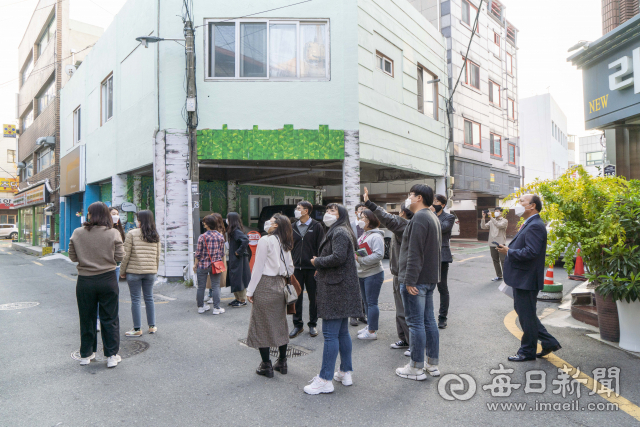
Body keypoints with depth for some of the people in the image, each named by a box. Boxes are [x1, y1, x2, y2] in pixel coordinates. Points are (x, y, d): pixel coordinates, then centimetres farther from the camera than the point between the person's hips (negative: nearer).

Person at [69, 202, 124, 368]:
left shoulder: (77, 233, -5)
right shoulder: (113, 233, -10)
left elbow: (72, 257, 3)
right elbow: (119, 257, -6)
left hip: (85, 281, 2)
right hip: (108, 280, -1)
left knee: (87, 318, 16)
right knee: (109, 319, 9)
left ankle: (86, 354, 29)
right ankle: (112, 356, 14)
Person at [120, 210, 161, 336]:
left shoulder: (132, 234, -8)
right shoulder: (156, 236, 6)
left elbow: (126, 255, -8)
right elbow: (158, 256, 9)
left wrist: (122, 271, 2)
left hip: (134, 271, -4)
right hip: (150, 272, 4)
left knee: (135, 299, 4)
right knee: (149, 298, 13)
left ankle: (137, 329, 11)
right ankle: (152, 326, 20)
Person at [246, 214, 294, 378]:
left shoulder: (265, 240, -12)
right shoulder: (285, 244, 8)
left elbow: (258, 267, -12)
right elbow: (290, 269, 12)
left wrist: (250, 290, -7)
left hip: (265, 285, -7)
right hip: (279, 285, 7)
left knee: (262, 325, 4)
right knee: (280, 323, 14)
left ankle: (266, 366, 10)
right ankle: (282, 362, 23)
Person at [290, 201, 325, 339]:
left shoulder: (317, 226, -3)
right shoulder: (293, 227, 10)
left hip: (312, 268, -3)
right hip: (297, 268, 4)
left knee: (313, 297, 7)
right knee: (296, 297, 8)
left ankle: (313, 324, 22)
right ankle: (298, 324, 21)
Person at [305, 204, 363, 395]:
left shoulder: (339, 232, -11)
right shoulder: (337, 232, 22)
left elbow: (338, 257, -24)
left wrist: (317, 261, -10)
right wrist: (321, 266, 7)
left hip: (337, 290, -11)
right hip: (341, 289, 11)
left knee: (330, 334, -6)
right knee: (342, 332, 15)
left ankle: (325, 380, 0)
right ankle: (346, 373, 25)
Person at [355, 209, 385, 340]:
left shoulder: (376, 236, -15)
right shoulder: (363, 235, 14)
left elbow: (379, 255, -24)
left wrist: (360, 259, -22)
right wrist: (355, 255, 1)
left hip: (373, 274, -9)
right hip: (362, 274, 9)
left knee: (372, 303, -3)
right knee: (366, 302, 17)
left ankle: (372, 331, 5)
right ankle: (370, 326, 31)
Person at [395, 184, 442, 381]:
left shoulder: (419, 218, -17)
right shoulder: (433, 217, 17)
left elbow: (414, 253, -23)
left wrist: (409, 280, -22)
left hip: (416, 281, -10)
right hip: (430, 278, 10)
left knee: (416, 323, -2)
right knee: (429, 321, 15)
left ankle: (416, 368, 8)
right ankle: (432, 364, 25)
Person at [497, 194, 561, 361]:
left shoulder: (535, 226, -19)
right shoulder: (529, 224, 15)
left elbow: (531, 252, -28)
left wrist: (509, 252, -19)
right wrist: (508, 249, 5)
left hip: (526, 280, -11)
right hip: (521, 279, 11)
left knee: (526, 316, 4)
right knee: (522, 311, 20)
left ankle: (527, 352, 19)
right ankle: (549, 342, 29)